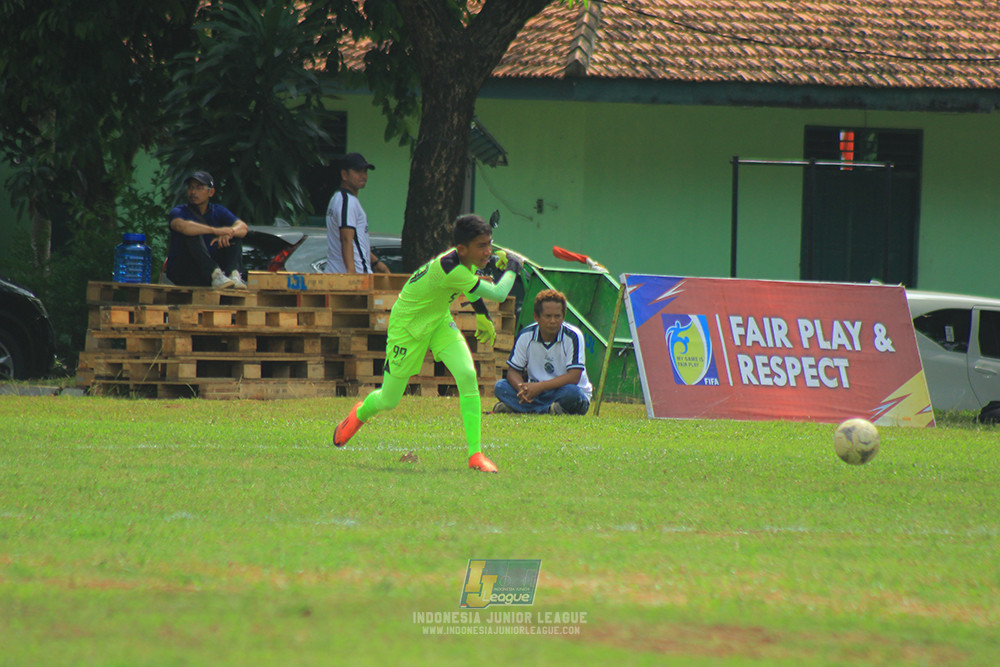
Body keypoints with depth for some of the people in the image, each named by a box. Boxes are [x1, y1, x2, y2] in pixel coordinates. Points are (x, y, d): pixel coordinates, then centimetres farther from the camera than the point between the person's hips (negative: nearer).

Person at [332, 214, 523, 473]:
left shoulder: (465, 260, -12)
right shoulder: (449, 269, -39)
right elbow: (497, 294, -37)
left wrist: (482, 316, 15)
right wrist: (512, 268, -20)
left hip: (439, 321, 6)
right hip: (407, 326, -6)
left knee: (467, 374, -19)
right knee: (388, 401, 8)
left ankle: (475, 454, -17)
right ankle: (360, 414, 47)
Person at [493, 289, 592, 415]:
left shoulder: (573, 337, -14)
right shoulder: (525, 336, -3)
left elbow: (573, 377, -21)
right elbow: (513, 370, 0)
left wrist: (539, 387, -29)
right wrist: (522, 389, -25)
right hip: (536, 392, 4)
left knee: (571, 392, -38)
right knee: (501, 387, -19)